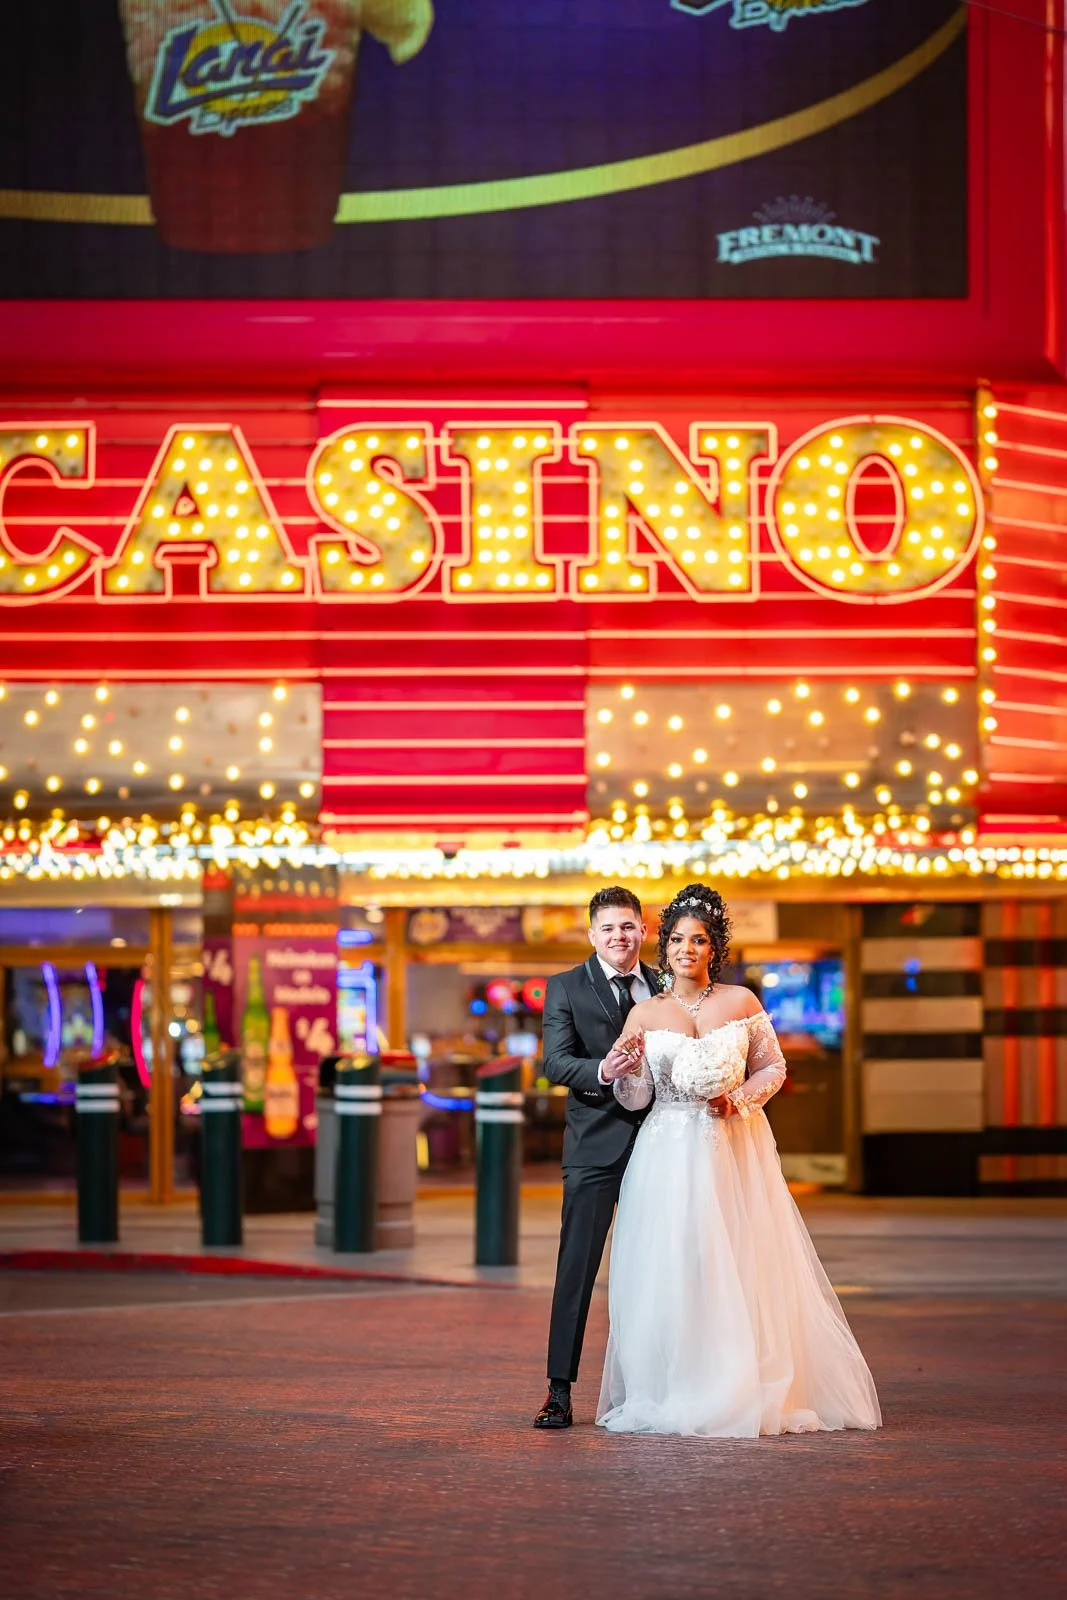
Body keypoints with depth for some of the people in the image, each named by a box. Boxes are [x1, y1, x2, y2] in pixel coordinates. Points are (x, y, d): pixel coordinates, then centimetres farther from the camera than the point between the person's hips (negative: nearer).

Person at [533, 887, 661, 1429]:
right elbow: (555, 1062, -10)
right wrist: (602, 1071, -30)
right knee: (577, 1267, -5)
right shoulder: (565, 989, 1)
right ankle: (560, 1391, -4)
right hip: (596, 1145, -3)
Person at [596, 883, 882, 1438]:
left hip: (735, 1152, 0)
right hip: (670, 1157, 0)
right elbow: (636, 1098, 1)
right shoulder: (644, 1015, 4)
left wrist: (740, 1098, -9)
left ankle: (745, 1393, 6)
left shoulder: (741, 1002, 4)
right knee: (669, 1271, -4)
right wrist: (625, 1068, -20)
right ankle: (674, 1395, 3)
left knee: (742, 1267, -2)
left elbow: (773, 1067, 8)